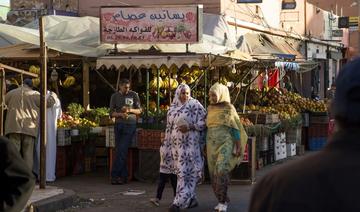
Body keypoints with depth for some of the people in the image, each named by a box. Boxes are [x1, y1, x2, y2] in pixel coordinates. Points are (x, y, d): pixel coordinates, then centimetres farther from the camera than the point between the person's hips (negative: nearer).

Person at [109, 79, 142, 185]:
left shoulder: (134, 95, 4)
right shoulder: (114, 96, 8)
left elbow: (139, 110, 7)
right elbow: (111, 113, 5)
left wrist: (130, 110, -11)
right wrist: (120, 114, -14)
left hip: (130, 125, -3)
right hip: (118, 125, 3)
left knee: (122, 150, -12)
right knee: (119, 151, 1)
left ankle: (115, 175, -10)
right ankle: (124, 176, 6)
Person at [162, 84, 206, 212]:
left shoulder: (194, 105, -3)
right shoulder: (172, 108, 14)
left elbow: (204, 122, -7)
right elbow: (169, 127, 19)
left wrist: (190, 127, -20)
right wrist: (166, 145, 17)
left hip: (189, 145, -6)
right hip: (176, 145, 6)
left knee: (185, 173, -10)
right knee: (181, 172, 8)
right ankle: (191, 200, 18)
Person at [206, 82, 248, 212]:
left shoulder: (229, 108, -5)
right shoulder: (210, 109, 11)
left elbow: (235, 128, -5)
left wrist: (239, 147, -10)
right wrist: (205, 146, 13)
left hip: (226, 144, -5)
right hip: (212, 145, 5)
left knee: (222, 171, -21)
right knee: (214, 173, 3)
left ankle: (222, 201, -15)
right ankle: (223, 200, 15)